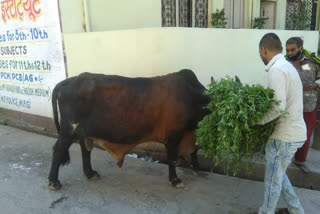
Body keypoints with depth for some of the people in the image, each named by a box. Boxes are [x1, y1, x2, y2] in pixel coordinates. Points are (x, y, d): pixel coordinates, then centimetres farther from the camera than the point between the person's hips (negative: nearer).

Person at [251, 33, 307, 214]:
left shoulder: (276, 69, -20)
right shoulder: (286, 66, 10)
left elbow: (278, 107, -27)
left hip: (285, 136, -9)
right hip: (293, 131, 9)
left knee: (273, 180, 10)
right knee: (278, 174, 25)